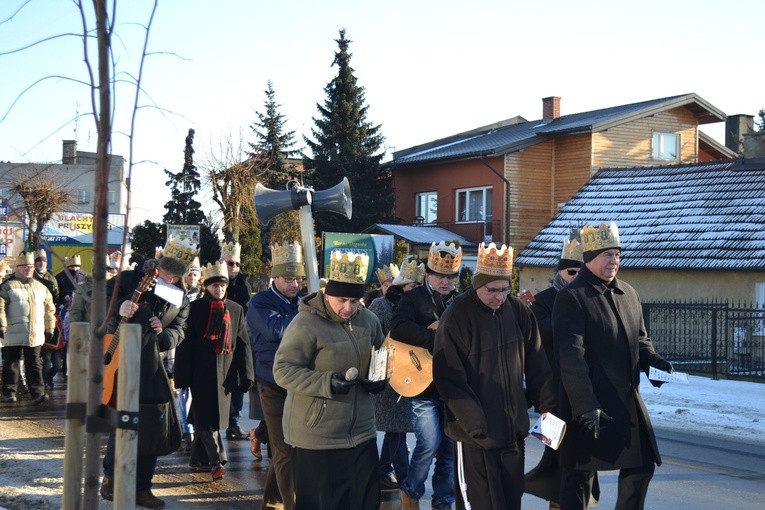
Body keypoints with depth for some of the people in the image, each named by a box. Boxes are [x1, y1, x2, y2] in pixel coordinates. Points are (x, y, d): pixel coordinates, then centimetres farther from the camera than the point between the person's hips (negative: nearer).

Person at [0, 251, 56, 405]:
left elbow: (49, 309, 18)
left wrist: (49, 328, 15)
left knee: (34, 365, 0)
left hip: (35, 335, 3)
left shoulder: (41, 288, 14)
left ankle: (37, 393, -4)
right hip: (13, 333, -3)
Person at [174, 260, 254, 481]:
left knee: (208, 418, 11)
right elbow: (185, 344, -4)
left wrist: (246, 375, 2)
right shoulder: (195, 308, -3)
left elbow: (243, 344, 7)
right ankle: (217, 460, -10)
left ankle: (198, 460, 23)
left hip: (224, 373, 3)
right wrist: (183, 377, -7)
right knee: (206, 419, -8)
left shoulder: (236, 310, 7)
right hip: (201, 372, -3)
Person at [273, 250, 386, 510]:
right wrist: (326, 383, -29)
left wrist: (380, 379, -1)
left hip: (361, 433, 6)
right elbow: (283, 371, -19)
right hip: (316, 437, -6)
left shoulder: (369, 321, 5)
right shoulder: (306, 324, -16)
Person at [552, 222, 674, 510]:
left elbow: (640, 340, 22)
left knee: (642, 466, 13)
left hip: (629, 401, 7)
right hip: (588, 406, -7)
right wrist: (586, 405, -27)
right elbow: (570, 358, -20)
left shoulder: (628, 294, 12)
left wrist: (652, 361, -1)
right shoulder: (571, 298, -13)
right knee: (579, 475, 3)